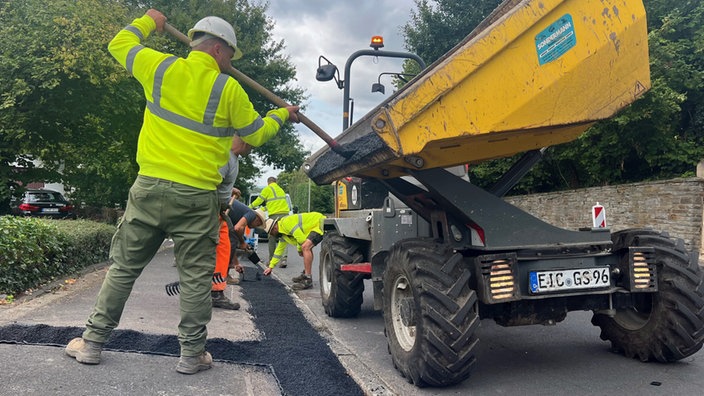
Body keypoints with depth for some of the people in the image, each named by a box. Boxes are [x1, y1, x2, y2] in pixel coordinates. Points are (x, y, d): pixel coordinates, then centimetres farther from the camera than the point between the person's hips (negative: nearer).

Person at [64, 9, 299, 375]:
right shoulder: (228, 89, -2)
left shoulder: (161, 68, 5)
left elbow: (119, 45, 23)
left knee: (123, 267, 14)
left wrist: (147, 22, 39)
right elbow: (256, 134, 10)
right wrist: (281, 114, 28)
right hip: (196, 197, -3)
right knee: (196, 278, 7)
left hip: (149, 188, 3)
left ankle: (92, 342, 23)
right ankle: (192, 355, 15)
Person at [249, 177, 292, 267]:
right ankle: (283, 259, -14)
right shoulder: (281, 189, 25)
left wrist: (250, 207, 22)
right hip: (285, 213, 5)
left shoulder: (268, 189, 4)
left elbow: (258, 201, 5)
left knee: (272, 238, 5)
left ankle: (271, 260, 9)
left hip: (275, 215, -5)